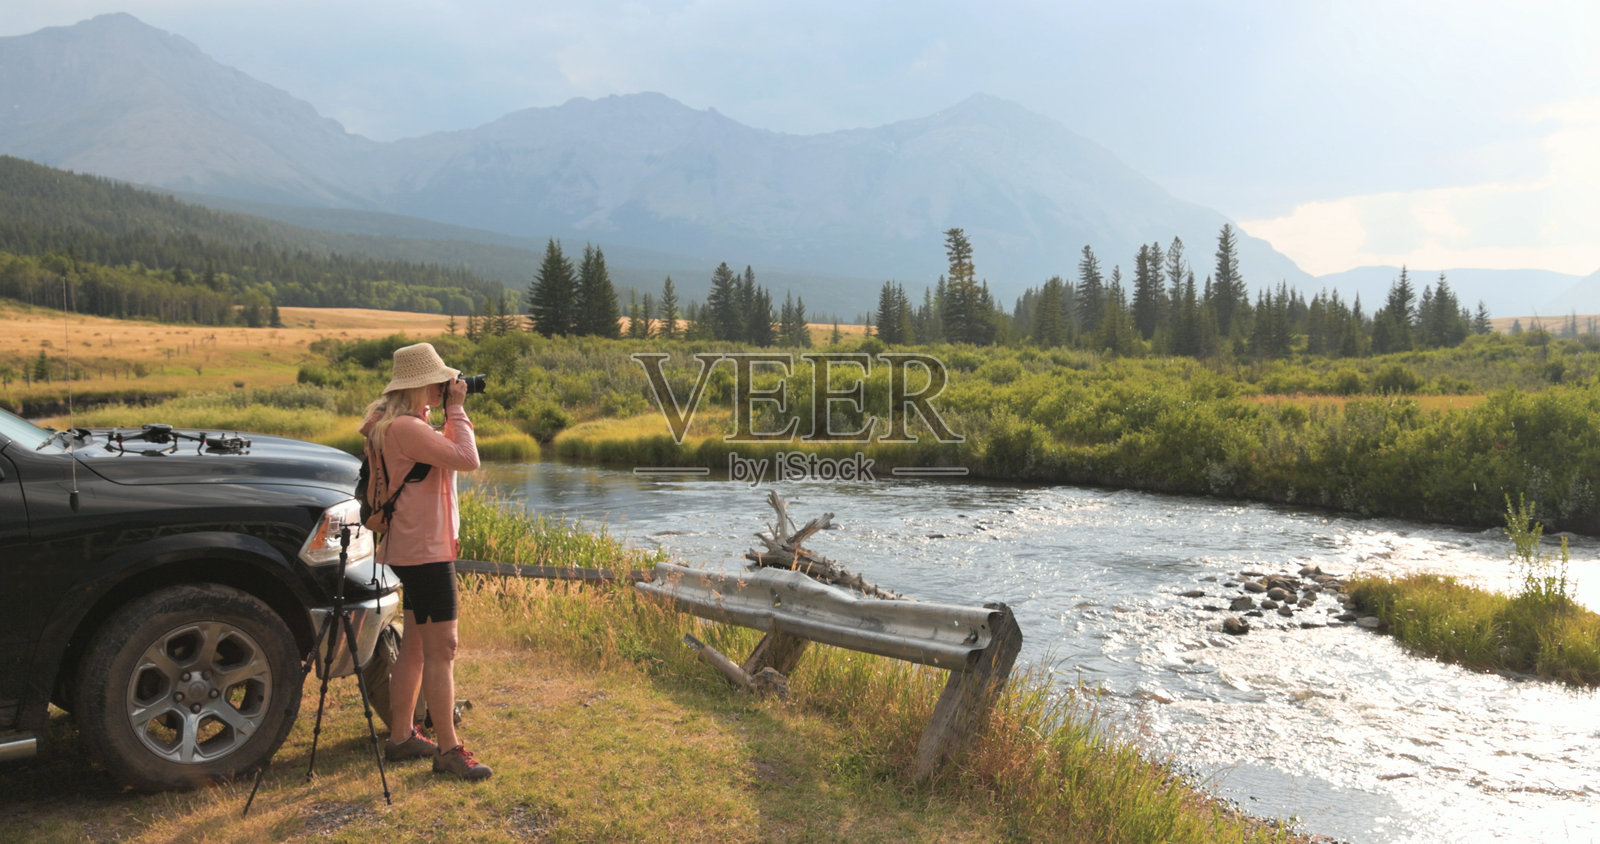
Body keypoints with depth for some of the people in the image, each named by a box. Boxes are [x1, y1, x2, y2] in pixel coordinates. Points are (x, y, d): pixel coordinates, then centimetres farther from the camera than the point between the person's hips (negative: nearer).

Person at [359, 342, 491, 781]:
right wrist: (456, 409, -14)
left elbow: (443, 454, 22)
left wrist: (450, 413, 11)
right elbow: (467, 460, -25)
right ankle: (448, 749, 0)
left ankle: (401, 737, 26)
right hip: (424, 550, -11)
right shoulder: (404, 427, -20)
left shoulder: (399, 423, 12)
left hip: (415, 547, 11)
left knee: (416, 645, 17)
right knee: (441, 648, -6)